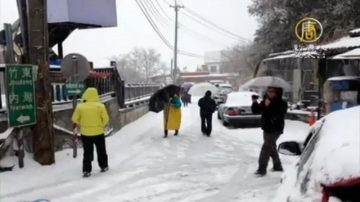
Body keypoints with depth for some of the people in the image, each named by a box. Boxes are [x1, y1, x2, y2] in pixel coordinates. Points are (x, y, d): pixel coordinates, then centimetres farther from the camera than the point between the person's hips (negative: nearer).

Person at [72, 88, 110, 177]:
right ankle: (104, 166, 30)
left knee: (87, 152, 12)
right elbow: (105, 119, -7)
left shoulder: (80, 107, -8)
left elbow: (75, 119, -2)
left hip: (85, 133, 1)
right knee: (101, 151, 18)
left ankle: (86, 170, 9)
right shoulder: (100, 106, -11)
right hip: (98, 133, -1)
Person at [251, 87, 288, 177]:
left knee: (266, 148, -11)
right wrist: (255, 103, -16)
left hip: (275, 130, -8)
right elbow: (256, 110, 3)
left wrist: (269, 106, -36)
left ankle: (262, 169, -5)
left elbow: (277, 115, -28)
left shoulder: (282, 104, -13)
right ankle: (278, 166, 37)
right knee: (272, 148, 20)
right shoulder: (265, 101, 6)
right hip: (267, 129, 8)